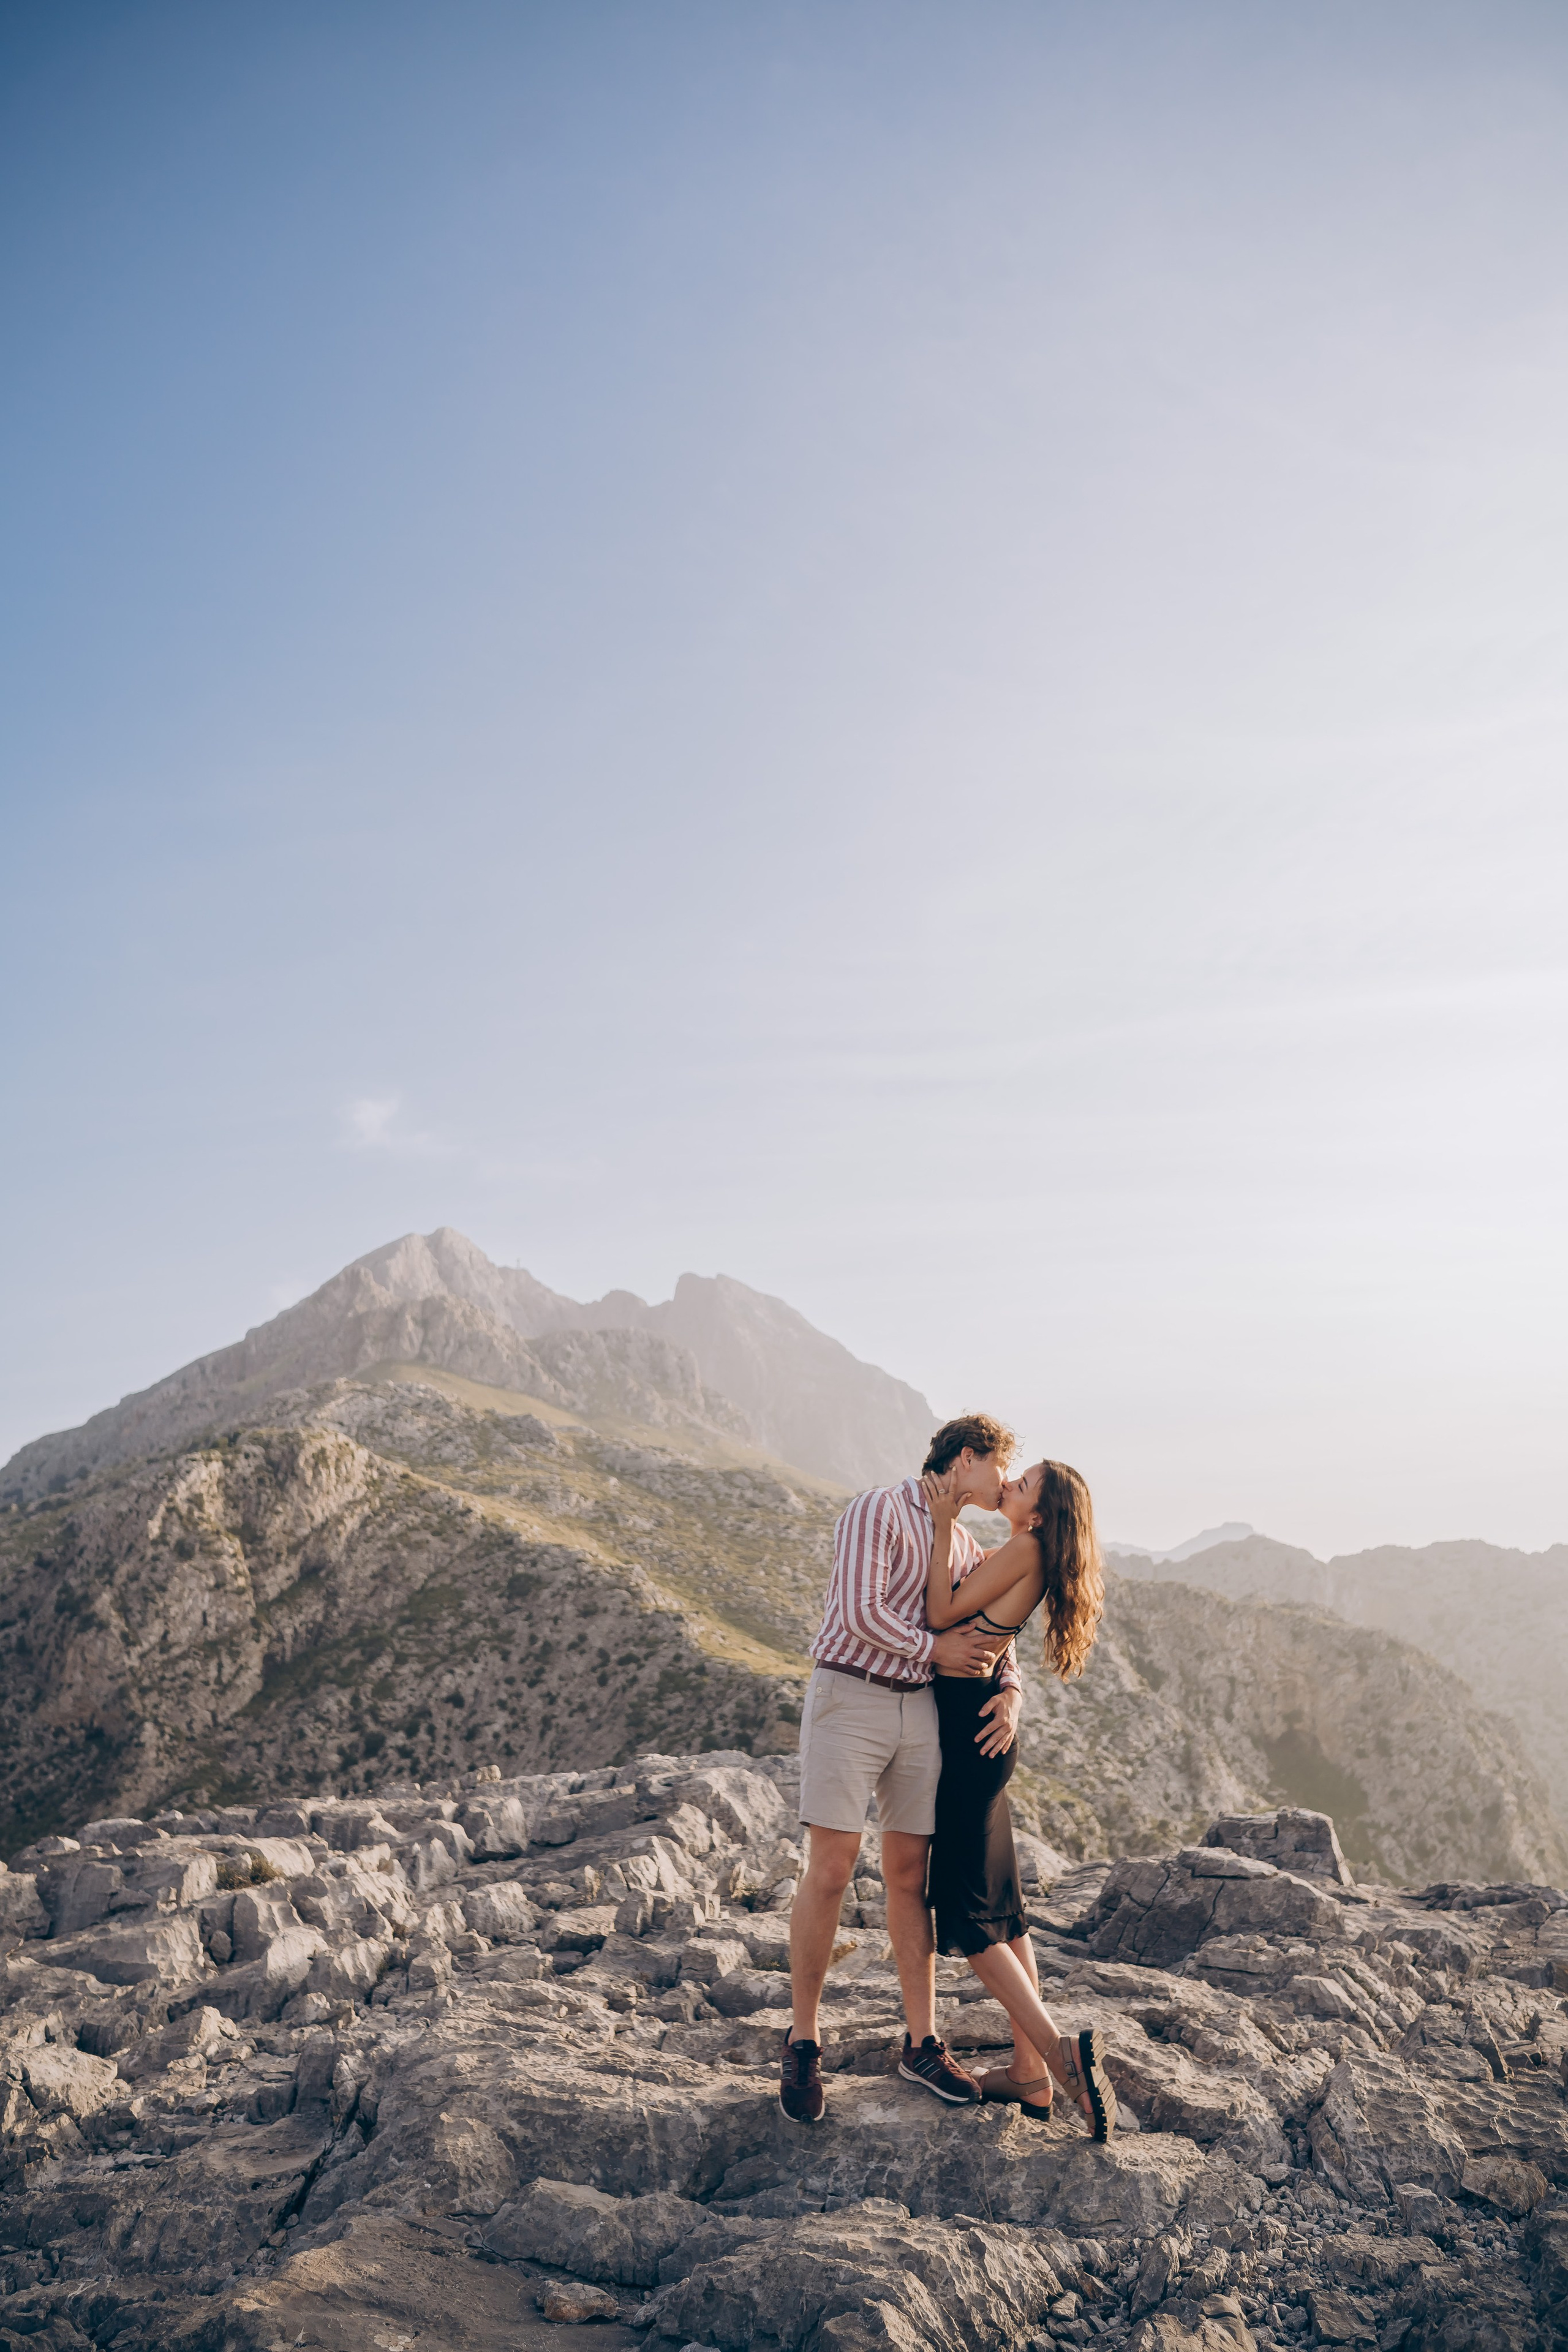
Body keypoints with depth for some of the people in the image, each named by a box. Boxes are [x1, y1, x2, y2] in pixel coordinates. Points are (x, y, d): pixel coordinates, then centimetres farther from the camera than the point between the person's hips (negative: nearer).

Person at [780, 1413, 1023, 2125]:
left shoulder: (968, 1552, 15)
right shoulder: (877, 1510, -10)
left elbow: (993, 1643, 18)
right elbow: (860, 1615, -19)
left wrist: (1009, 1693, -3)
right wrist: (934, 1650, -8)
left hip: (919, 1712, 7)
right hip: (848, 1699, -6)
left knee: (910, 1875, 8)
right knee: (830, 1872, -7)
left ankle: (922, 2045, 18)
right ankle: (802, 2043, 8)